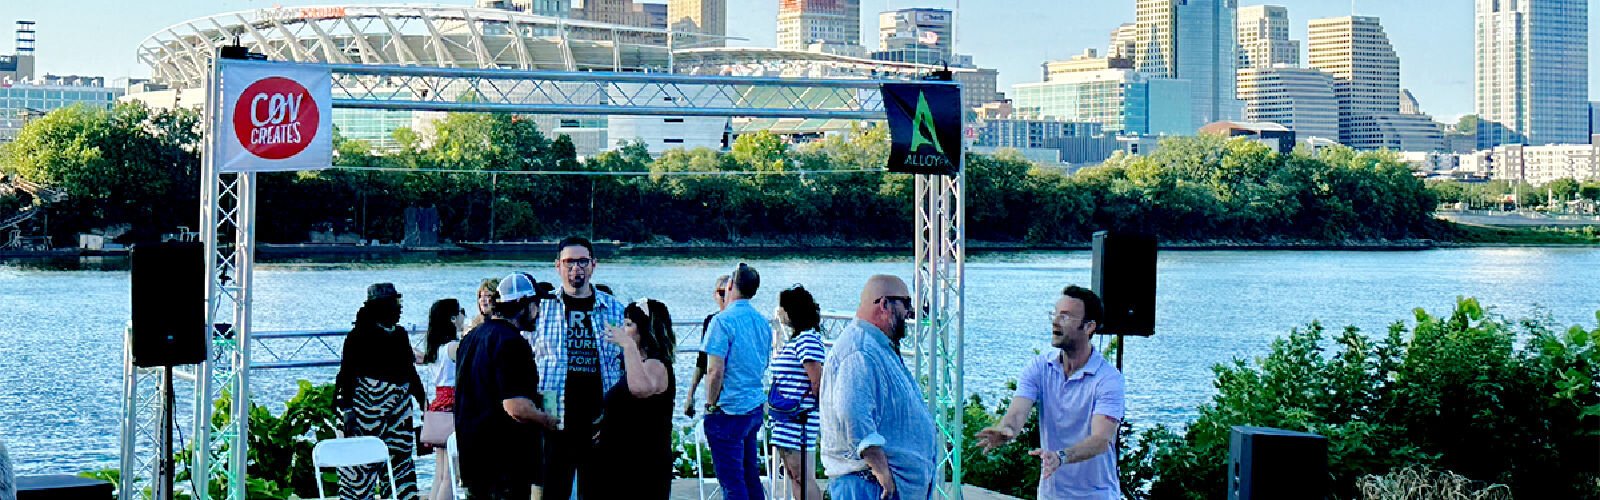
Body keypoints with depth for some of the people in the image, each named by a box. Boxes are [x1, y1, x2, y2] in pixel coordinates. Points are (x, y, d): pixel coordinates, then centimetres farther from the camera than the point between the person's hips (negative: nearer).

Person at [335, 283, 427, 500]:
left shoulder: (400, 334, 13)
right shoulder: (359, 336, -7)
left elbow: (410, 372, 21)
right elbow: (347, 374, -11)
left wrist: (423, 400, 17)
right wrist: (347, 410, -18)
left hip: (400, 411, 7)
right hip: (368, 406, -7)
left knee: (400, 461, 7)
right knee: (363, 464, -6)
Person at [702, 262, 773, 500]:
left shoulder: (723, 321, -15)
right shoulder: (763, 322, 9)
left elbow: (715, 371, -18)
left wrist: (710, 405, -8)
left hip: (729, 411, -8)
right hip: (755, 408, 8)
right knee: (751, 474, 16)